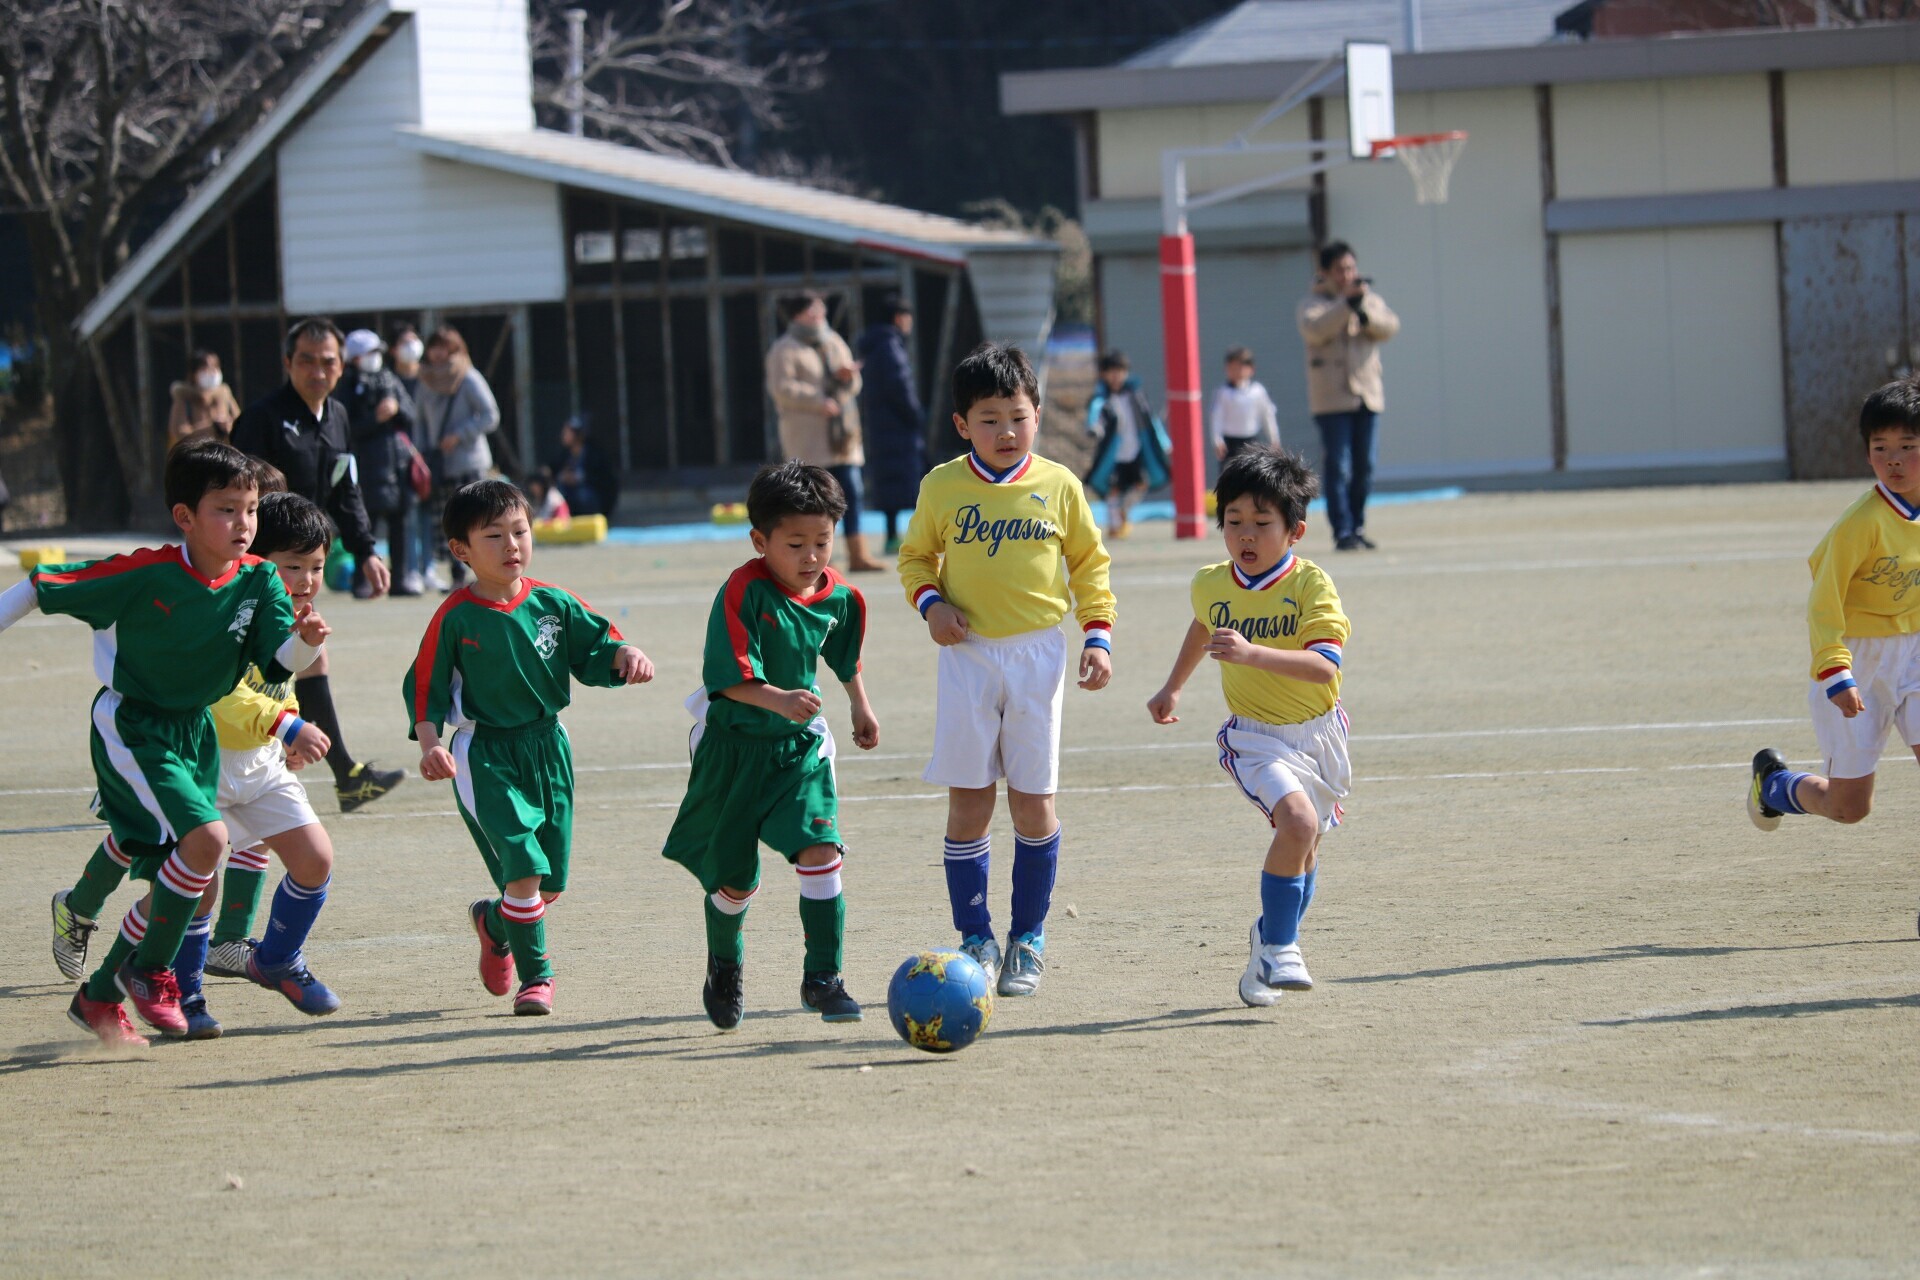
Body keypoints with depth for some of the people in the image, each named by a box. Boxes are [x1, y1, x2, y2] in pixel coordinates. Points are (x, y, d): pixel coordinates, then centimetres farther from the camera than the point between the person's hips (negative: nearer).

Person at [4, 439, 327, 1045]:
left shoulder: (258, 581, -9)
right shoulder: (146, 573, -23)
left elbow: (278, 662, -16)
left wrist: (305, 640, -36)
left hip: (193, 732, 7)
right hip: (130, 729, -7)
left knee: (168, 876, 11)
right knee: (205, 837, -23)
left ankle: (100, 996, 29)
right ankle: (150, 970, -3)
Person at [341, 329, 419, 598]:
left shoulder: (390, 380, 14)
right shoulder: (350, 387, 0)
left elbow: (410, 414, 10)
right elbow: (349, 429, -6)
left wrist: (396, 409, -9)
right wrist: (376, 418, -16)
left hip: (399, 457, 5)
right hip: (371, 462, -5)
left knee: (399, 522, 7)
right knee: (369, 519, -8)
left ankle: (399, 580, 12)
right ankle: (360, 581, -2)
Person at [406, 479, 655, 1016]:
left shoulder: (552, 603, 1)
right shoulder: (456, 618, -9)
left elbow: (596, 646, 5)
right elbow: (425, 687, -7)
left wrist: (625, 656, -17)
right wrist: (430, 744, -20)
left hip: (547, 749, 5)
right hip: (485, 756, -5)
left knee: (550, 884, 9)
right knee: (524, 867, -16)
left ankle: (494, 922, 41)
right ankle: (535, 976, 0)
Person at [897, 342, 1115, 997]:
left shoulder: (1058, 486, 1)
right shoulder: (941, 487, 0)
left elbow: (1089, 563, 10)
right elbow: (915, 557, 11)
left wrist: (1098, 635, 1)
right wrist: (929, 602, -8)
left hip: (1036, 653, 0)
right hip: (968, 654, 0)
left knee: (1032, 799, 1)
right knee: (969, 801, -1)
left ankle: (1028, 940, 12)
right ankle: (975, 938, 8)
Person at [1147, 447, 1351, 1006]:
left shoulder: (1311, 584, -16)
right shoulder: (1211, 585, -4)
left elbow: (1324, 665, -29)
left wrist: (1252, 652, -40)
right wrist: (1173, 687, 29)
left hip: (1316, 731, 0)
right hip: (1254, 735, 0)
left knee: (1303, 849, 15)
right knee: (1298, 820, -26)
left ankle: (1272, 939, 41)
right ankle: (1278, 948, -15)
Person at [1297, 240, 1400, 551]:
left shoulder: (1370, 299, 13)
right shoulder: (1313, 303, 3)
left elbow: (1390, 326, -3)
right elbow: (1314, 329, -18)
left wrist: (1364, 312, -22)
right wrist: (1347, 303, -25)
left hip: (1367, 394, 4)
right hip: (1331, 397, -4)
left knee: (1364, 468, 6)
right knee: (1337, 468, -9)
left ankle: (1358, 527, 17)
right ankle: (1342, 532, -12)